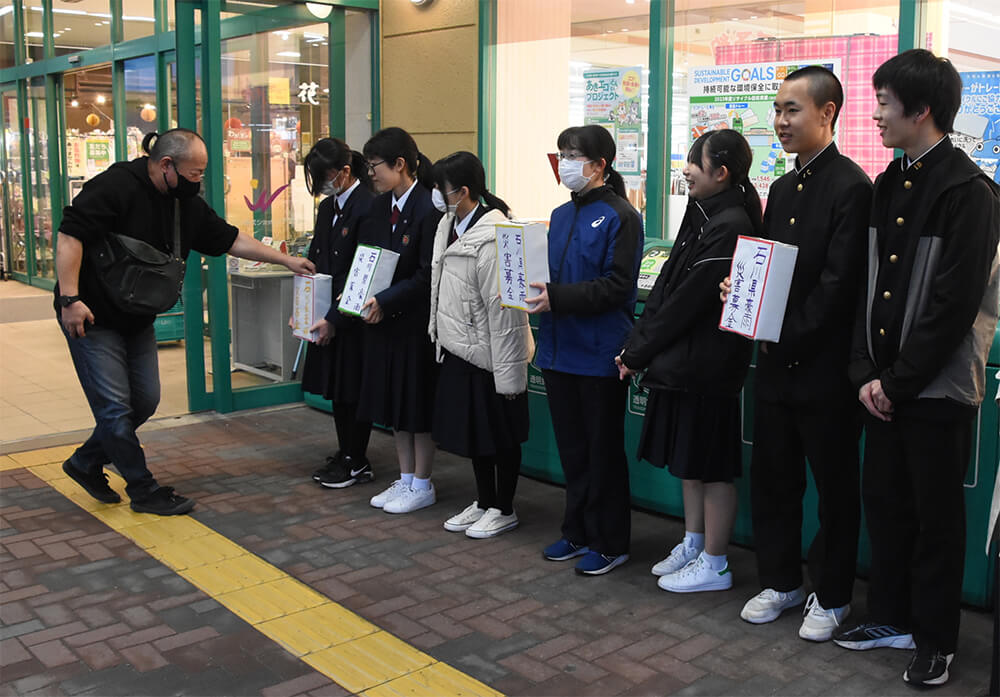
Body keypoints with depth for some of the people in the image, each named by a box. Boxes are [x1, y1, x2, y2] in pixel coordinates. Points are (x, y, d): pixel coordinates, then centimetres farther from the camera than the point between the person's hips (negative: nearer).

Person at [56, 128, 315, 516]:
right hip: (92, 318, -8)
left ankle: (85, 464, 31)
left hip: (138, 321, 8)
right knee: (116, 407, -4)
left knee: (145, 401, 12)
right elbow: (69, 237, -25)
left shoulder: (187, 205, 3)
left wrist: (287, 261, 5)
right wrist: (70, 298, -31)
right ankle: (144, 492, 8)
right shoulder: (115, 187, -21)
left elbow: (231, 240, 9)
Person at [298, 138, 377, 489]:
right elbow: (315, 261, 17)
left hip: (353, 319, -8)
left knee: (352, 388, 1)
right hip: (329, 318, 8)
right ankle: (345, 453, 28)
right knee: (336, 387, 15)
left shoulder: (368, 207, -17)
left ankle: (357, 463, 13)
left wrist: (334, 319, -17)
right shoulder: (327, 207, 12)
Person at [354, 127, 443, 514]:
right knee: (393, 400, 15)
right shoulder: (378, 206, 8)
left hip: (417, 322, -8)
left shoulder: (429, 209, -17)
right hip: (383, 318, 8)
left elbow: (427, 275, -19)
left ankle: (422, 485, 18)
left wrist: (384, 301, -20)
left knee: (418, 402, 3)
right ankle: (405, 479, 28)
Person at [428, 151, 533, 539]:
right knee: (470, 431, 19)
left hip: (490, 355, -9)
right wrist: (441, 334, 20)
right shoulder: (449, 225, 5)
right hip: (458, 349, 9)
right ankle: (484, 503, 34)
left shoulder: (491, 239, -24)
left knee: (499, 435, 7)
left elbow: (503, 309, -24)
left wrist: (508, 372, -22)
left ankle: (504, 510, 24)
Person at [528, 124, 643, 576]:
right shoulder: (561, 215, 13)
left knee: (603, 450, 4)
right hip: (560, 348, 7)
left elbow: (616, 285, -18)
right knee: (571, 448, 16)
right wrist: (529, 288, -4)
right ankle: (578, 531, 29)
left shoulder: (619, 217, -10)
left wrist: (557, 297, -24)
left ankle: (609, 543, 17)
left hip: (599, 352, -7)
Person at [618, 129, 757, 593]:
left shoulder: (729, 226, -19)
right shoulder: (702, 216, 10)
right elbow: (665, 288, 10)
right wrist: (636, 346, 4)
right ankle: (692, 545, 34)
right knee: (688, 460, 19)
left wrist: (639, 354, -13)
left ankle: (714, 565, 17)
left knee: (710, 466, 3)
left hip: (707, 366, -9)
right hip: (681, 362, 9)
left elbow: (686, 302, -20)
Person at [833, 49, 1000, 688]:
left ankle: (936, 640, 22)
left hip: (936, 389, -7)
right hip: (884, 384, 7)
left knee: (937, 516, 6)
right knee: (884, 501, 15)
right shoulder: (889, 185, 10)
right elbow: (871, 284, 9)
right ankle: (891, 616, 32)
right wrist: (867, 372, -1)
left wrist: (899, 381, -15)